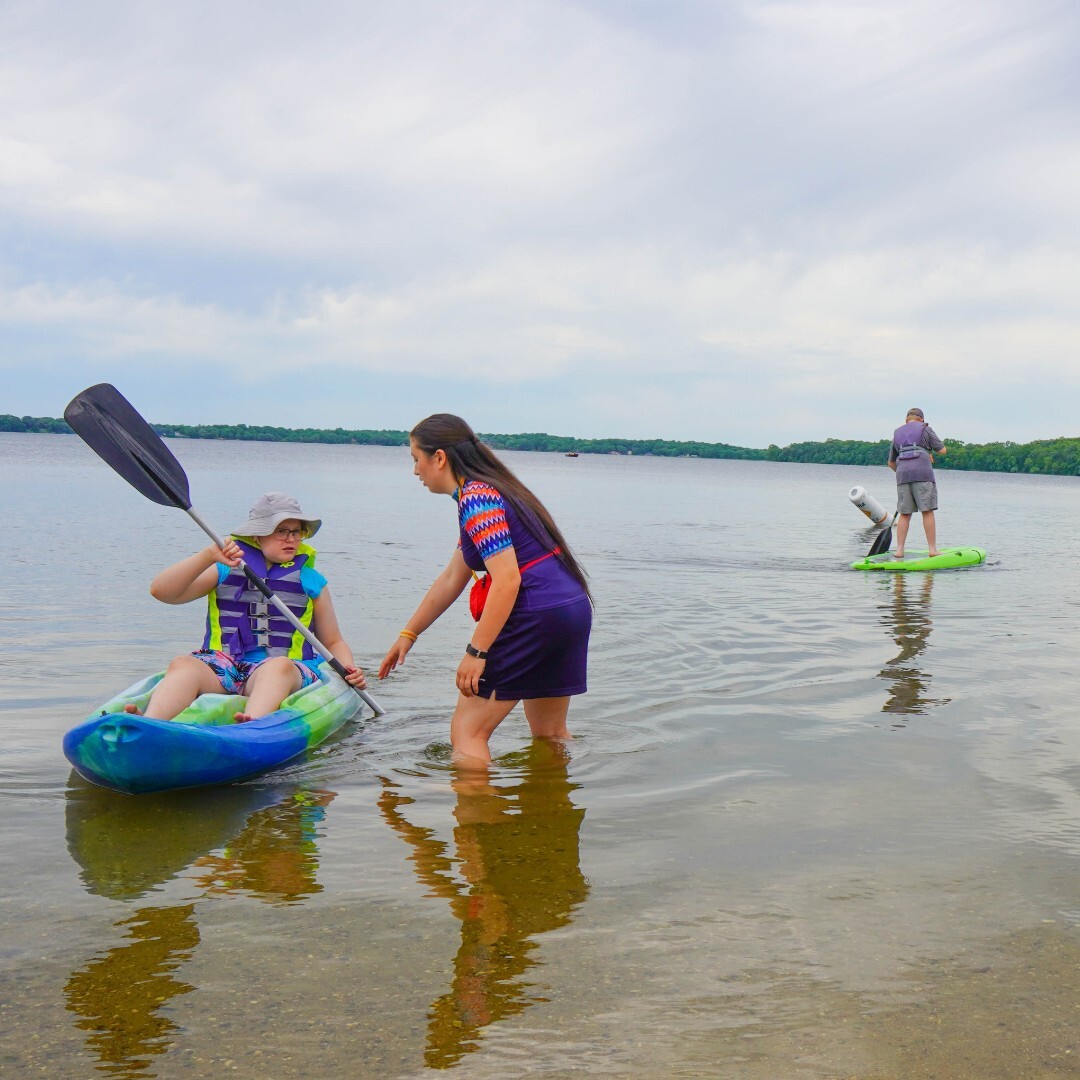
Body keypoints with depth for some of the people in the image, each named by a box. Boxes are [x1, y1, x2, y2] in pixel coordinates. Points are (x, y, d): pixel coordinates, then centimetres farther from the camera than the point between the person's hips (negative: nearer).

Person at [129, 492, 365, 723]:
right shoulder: (225, 570, 14)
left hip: (285, 671, -1)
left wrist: (348, 668, -1)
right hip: (222, 667, 1)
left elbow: (333, 642, 22)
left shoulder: (311, 582, 16)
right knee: (183, 665, -32)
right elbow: (161, 591, 3)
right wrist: (208, 556, -11)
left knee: (280, 666, -37)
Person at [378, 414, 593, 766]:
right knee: (550, 736, 23)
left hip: (534, 615, -10)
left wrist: (476, 651, -21)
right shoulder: (488, 490, 19)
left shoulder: (476, 498, -12)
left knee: (467, 731, -2)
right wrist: (408, 634, 28)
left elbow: (507, 580, -22)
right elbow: (452, 579, 24)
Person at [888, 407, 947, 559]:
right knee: (927, 511, -2)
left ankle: (899, 550, 0)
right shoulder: (925, 429, 9)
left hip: (902, 475, 4)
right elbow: (942, 450, 7)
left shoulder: (897, 433, 22)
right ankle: (932, 549, -3)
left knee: (904, 514, 6)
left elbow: (891, 462, 28)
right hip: (922, 473, -4)